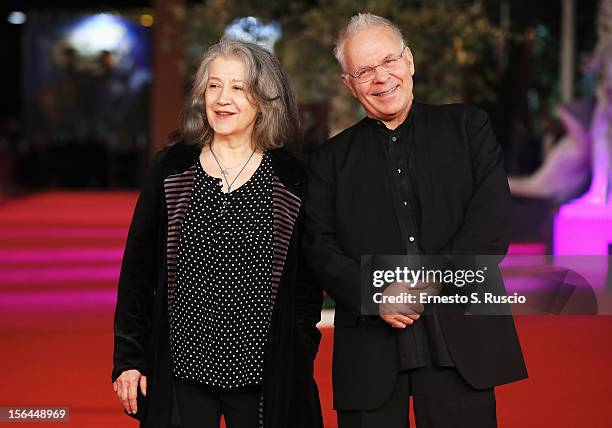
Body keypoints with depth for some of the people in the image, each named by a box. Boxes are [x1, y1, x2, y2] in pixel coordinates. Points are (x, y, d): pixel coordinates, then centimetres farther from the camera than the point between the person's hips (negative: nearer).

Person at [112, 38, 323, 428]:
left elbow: (307, 282, 6)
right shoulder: (171, 169, 3)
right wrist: (128, 359, 1)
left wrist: (299, 361, -1)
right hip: (180, 371, 1)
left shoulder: (292, 179, 2)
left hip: (264, 379, 0)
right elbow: (137, 270, 5)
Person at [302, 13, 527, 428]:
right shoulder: (332, 159, 13)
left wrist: (427, 282, -10)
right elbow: (320, 248, 4)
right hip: (370, 351, 1)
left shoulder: (468, 126, 10)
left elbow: (492, 224, 0)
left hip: (461, 340, -1)